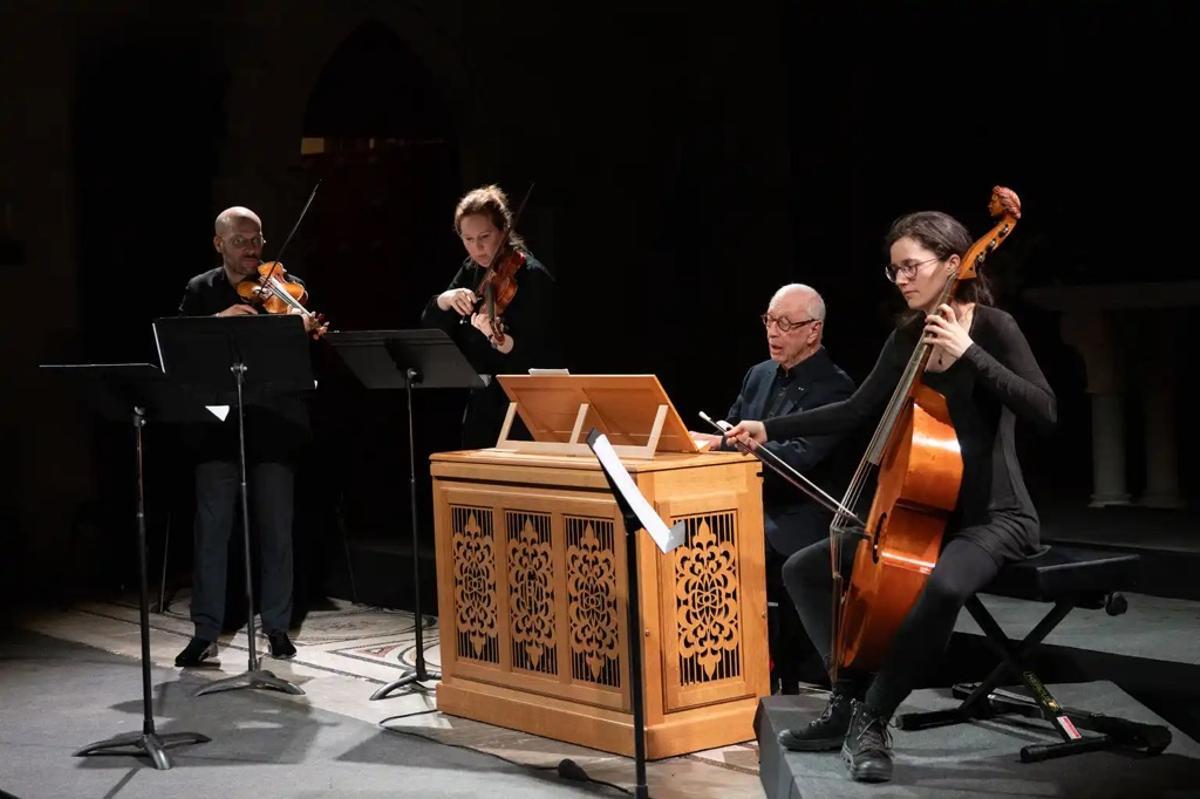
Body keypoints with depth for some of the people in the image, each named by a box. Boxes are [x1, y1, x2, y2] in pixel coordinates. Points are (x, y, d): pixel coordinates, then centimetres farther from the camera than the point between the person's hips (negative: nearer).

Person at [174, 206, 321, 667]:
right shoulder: (200, 291, 9)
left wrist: (308, 332, -31)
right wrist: (216, 321, -21)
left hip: (273, 427, -1)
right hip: (217, 427, 1)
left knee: (276, 533, 5)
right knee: (211, 532, 1)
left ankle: (277, 627, 17)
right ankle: (205, 633, 8)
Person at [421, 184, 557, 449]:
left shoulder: (531, 276, -13)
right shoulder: (472, 271, 8)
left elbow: (539, 359, -20)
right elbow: (429, 327, 5)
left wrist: (499, 341, -39)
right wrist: (444, 300, -16)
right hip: (481, 407, 7)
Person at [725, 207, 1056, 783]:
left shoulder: (992, 327, -12)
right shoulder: (907, 337, 7)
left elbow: (1044, 412, -24)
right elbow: (858, 411, 15)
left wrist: (968, 352, -29)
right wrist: (769, 429, 12)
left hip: (995, 517, -8)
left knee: (945, 586, -39)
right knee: (803, 570, 3)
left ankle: (873, 718, -22)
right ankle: (849, 700, 5)